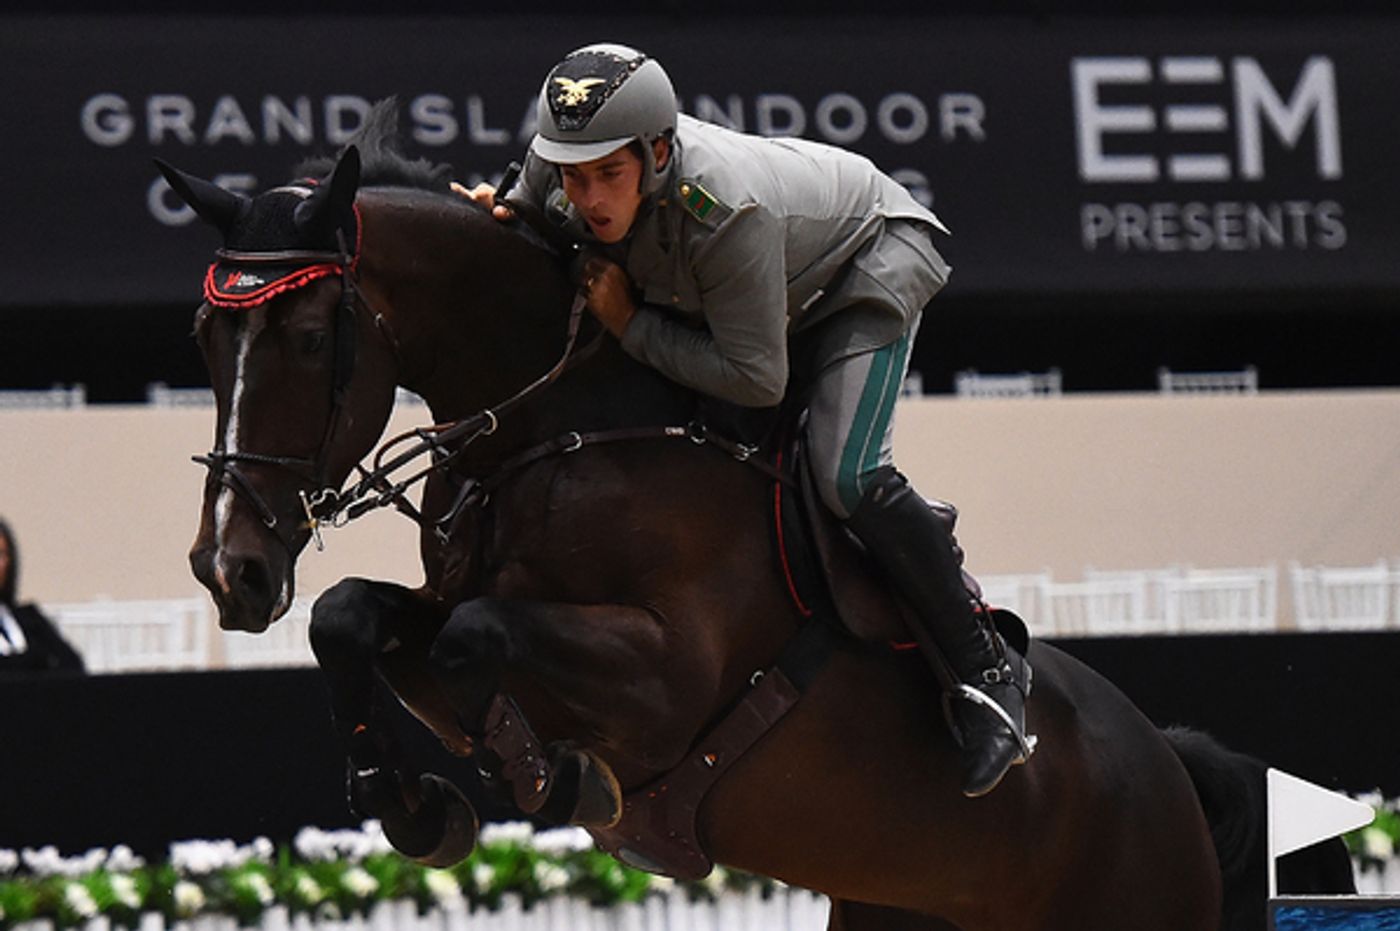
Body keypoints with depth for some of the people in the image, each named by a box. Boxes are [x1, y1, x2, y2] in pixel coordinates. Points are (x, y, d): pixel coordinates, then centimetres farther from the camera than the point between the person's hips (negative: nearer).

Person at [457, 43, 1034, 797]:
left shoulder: (725, 211, -45)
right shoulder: (555, 172, -25)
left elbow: (756, 378, -38)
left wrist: (632, 325, -35)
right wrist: (492, 221, -22)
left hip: (871, 260, -8)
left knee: (846, 478, -24)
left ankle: (986, 670, -8)